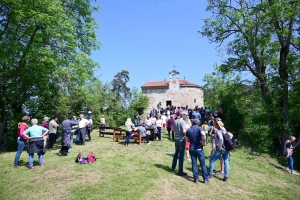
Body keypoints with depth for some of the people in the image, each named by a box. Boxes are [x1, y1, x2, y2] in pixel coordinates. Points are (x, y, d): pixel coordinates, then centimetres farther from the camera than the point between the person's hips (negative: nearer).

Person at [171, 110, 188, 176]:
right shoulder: (182, 122, -18)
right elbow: (184, 131, -27)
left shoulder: (175, 121, 7)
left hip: (176, 139, 8)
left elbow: (172, 129, 18)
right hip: (182, 139, -8)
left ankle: (173, 167, 35)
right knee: (181, 155, -2)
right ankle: (180, 171, 3)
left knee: (176, 153, 23)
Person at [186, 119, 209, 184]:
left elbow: (188, 140, 10)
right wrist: (203, 142, -16)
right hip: (199, 148, -3)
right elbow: (203, 134, -29)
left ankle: (196, 179, 11)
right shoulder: (199, 128, -8)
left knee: (194, 164, 9)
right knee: (203, 164, 8)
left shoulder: (188, 130, 6)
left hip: (192, 149, 3)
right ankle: (206, 179, 14)